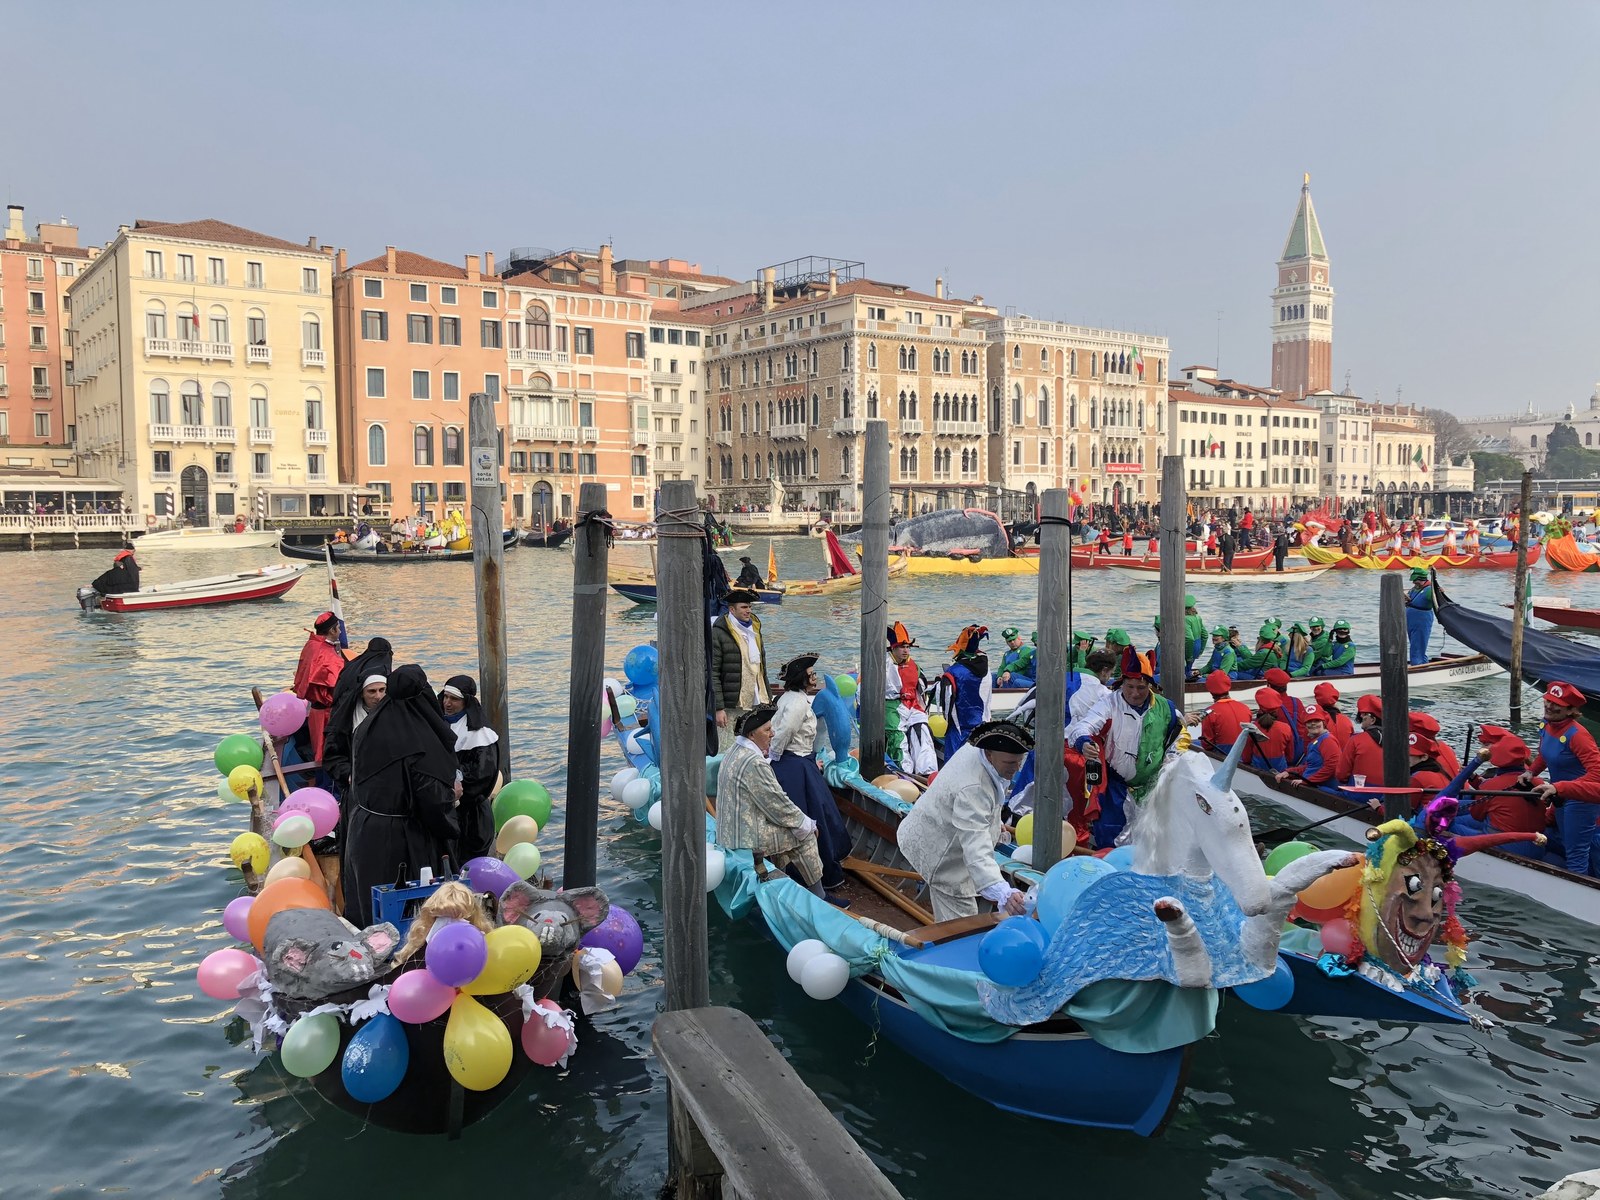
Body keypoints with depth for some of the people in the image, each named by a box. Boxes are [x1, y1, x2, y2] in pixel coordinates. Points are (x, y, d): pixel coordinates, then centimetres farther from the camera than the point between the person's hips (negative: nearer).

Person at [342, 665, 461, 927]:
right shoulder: (420, 745, -22)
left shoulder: (367, 729, -1)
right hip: (404, 841, -6)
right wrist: (452, 794, -1)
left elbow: (356, 780, 11)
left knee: (367, 909, 18)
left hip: (363, 832, 7)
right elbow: (433, 802, -21)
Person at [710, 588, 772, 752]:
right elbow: (712, 674, -10)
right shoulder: (718, 634, -6)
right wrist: (718, 708, -15)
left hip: (756, 706, 6)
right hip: (730, 707, -6)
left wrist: (768, 701, 18)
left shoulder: (754, 630, 16)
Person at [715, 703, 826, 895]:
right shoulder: (754, 763, -24)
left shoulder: (734, 752, 9)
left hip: (731, 830, 10)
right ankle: (819, 898, 14)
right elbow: (777, 805, -18)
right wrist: (806, 824, -5)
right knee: (805, 835, 1)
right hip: (748, 835, -10)